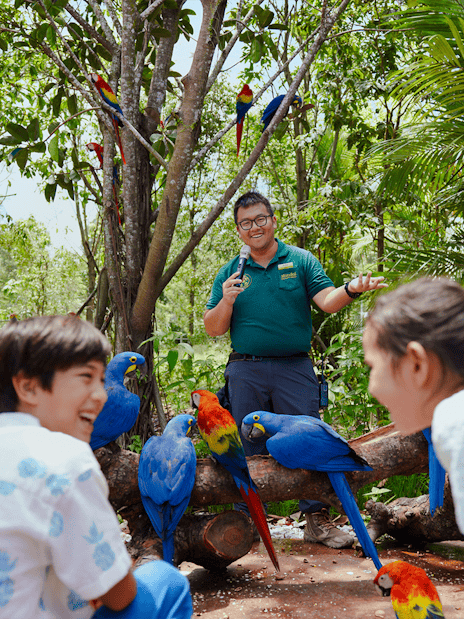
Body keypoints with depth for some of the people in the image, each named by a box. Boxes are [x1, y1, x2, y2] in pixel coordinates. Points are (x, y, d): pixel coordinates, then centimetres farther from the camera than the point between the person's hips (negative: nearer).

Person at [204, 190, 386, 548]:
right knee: (248, 448, 7)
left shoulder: (300, 260, 7)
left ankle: (318, 519, 10)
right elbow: (213, 329, 10)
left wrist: (350, 290, -28)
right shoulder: (229, 273, 11)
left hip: (295, 368, -1)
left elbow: (327, 301, -6)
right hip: (246, 371, 2)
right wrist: (226, 301, -10)